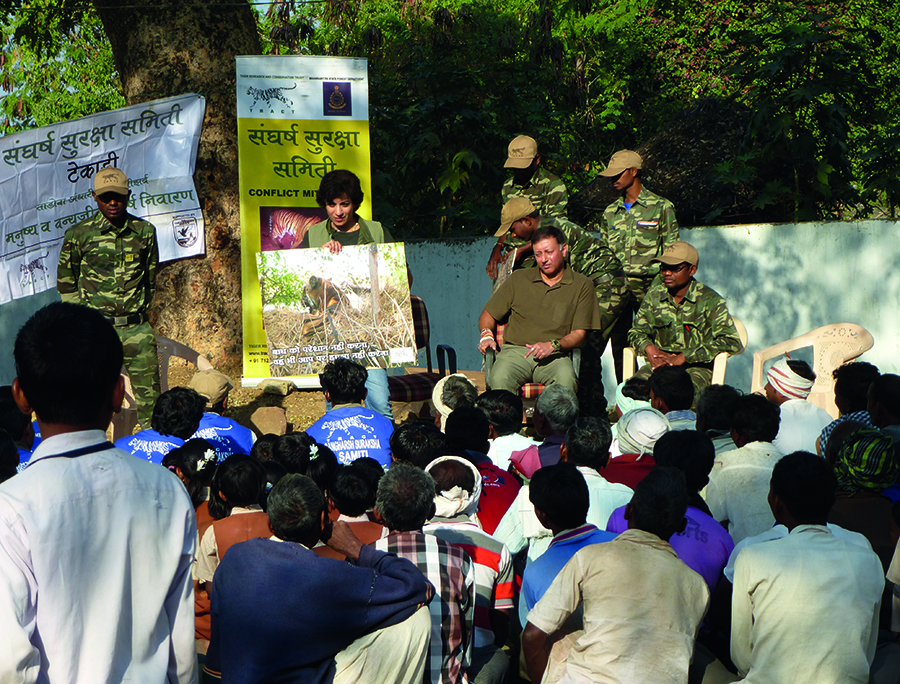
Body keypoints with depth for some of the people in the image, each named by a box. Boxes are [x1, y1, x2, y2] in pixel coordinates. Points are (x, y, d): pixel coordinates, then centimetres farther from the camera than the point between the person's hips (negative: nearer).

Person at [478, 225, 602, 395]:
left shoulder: (581, 285, 13)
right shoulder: (519, 279, 19)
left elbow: (579, 334, 5)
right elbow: (488, 314, 24)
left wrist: (553, 345, -14)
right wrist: (486, 334, 1)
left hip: (554, 356, -1)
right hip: (515, 351, 1)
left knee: (566, 380, -37)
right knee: (500, 378, -34)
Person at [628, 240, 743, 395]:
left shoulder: (709, 300, -5)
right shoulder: (655, 294, 9)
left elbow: (732, 342, -15)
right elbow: (637, 331, 20)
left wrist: (683, 357, -19)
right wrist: (650, 349, -6)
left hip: (698, 366, -3)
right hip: (660, 363, 3)